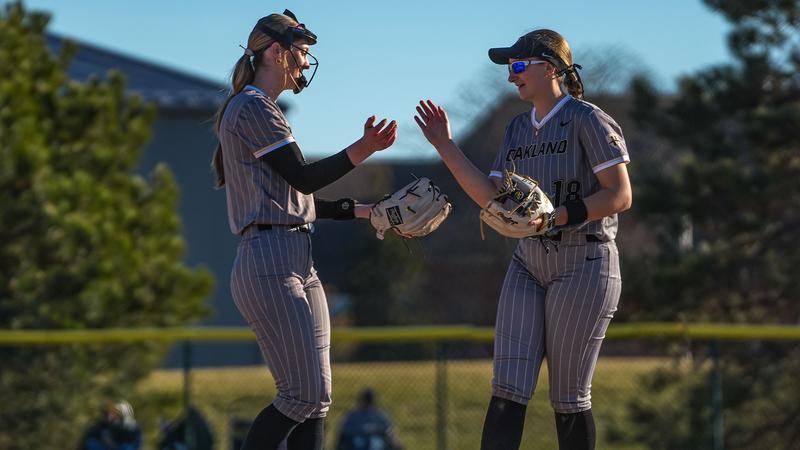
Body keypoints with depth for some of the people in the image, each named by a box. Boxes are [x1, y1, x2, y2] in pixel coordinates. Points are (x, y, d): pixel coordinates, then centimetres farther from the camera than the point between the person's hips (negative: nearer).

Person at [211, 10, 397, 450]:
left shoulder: (260, 109, 24)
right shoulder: (252, 108, -7)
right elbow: (302, 178, -14)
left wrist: (364, 211, 21)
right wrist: (364, 149, -24)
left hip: (298, 264, 11)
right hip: (269, 261, -11)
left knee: (316, 399, 5)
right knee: (305, 396, -12)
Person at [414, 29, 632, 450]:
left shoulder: (588, 120, -8)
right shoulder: (518, 128, 14)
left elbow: (620, 196, -15)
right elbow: (491, 198, 10)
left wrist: (557, 216, -25)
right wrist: (445, 147, 4)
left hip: (584, 266, -6)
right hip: (528, 265, 6)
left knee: (569, 398, -2)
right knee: (507, 389, -5)